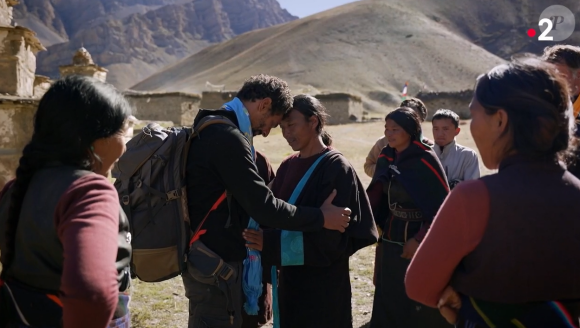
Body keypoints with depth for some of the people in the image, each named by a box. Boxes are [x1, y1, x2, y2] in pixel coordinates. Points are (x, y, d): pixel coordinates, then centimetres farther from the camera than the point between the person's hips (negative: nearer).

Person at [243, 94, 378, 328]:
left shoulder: (336, 168, -14)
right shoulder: (288, 166, 7)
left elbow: (329, 234, -20)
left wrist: (272, 244, -26)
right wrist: (260, 236, -11)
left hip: (323, 284, -7)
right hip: (290, 278, 7)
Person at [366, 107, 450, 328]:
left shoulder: (425, 160, -16)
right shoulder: (386, 157, 3)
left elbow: (442, 206, -15)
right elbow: (376, 197, 5)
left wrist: (420, 240, -17)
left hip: (421, 243, -6)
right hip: (392, 240, 6)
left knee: (420, 306, 7)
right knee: (389, 303, 14)